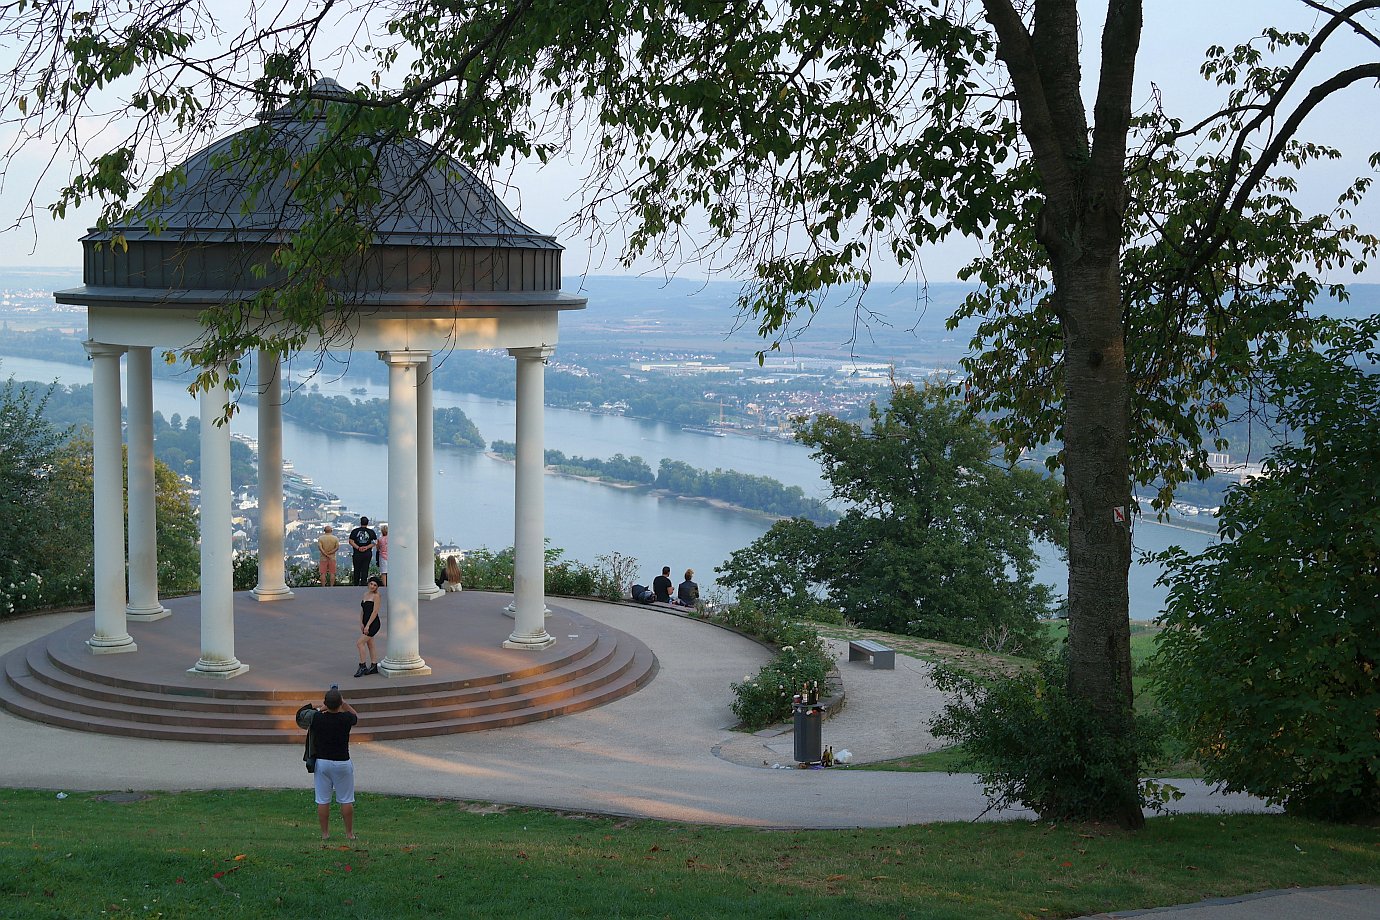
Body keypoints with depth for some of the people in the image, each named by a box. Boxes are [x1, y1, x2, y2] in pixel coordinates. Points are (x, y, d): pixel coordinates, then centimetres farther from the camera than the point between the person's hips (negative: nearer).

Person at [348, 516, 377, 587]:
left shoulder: (354, 531, 1)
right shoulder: (371, 532, 1)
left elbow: (351, 541, -6)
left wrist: (358, 548, -11)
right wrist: (367, 547, -8)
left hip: (357, 553, 0)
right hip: (367, 553, 0)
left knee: (357, 570, 10)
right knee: (365, 570, 2)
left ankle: (356, 585, 17)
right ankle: (363, 584, -4)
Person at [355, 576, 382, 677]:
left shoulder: (377, 596, -12)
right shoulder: (365, 594, 12)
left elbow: (375, 612, -17)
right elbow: (362, 610, 12)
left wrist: (367, 625, -19)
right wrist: (361, 623, 0)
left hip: (373, 623, -8)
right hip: (366, 624, 8)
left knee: (360, 643, -12)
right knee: (370, 645, 12)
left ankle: (363, 667, -7)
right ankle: (374, 667, 19)